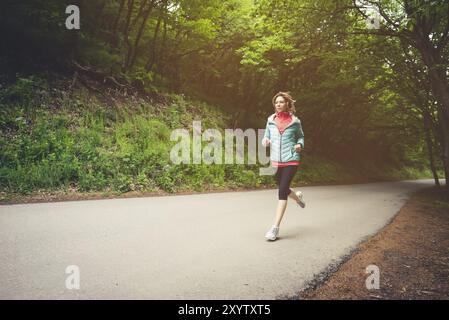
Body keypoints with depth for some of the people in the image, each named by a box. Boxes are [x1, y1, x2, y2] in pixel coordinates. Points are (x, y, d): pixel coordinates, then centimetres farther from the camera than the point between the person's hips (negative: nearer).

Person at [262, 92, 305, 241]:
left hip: (291, 160, -4)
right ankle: (298, 196, 56)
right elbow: (267, 136, 13)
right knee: (283, 189, 18)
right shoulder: (271, 120, 4)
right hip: (276, 160, 4)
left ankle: (275, 227, -8)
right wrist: (265, 141, -10)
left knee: (282, 191, -12)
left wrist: (300, 145, -7)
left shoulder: (294, 121, -1)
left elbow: (301, 136, 14)